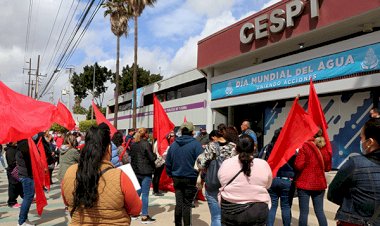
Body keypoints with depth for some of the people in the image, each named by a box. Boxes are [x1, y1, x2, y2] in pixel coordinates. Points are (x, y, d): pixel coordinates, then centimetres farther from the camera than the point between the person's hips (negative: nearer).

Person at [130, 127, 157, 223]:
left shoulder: (133, 144, 6)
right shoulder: (146, 144, -15)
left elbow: (131, 155, 14)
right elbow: (152, 158, -15)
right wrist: (155, 155, 4)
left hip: (136, 171, 7)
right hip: (146, 172, -7)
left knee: (137, 192, 18)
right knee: (145, 194, -1)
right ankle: (144, 216, 5)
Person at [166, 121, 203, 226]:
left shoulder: (173, 145, 5)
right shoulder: (195, 144, -11)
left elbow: (168, 163, 9)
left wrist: (171, 175, 18)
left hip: (177, 179, 4)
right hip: (191, 179, -4)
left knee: (178, 203, 13)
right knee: (187, 204, 4)